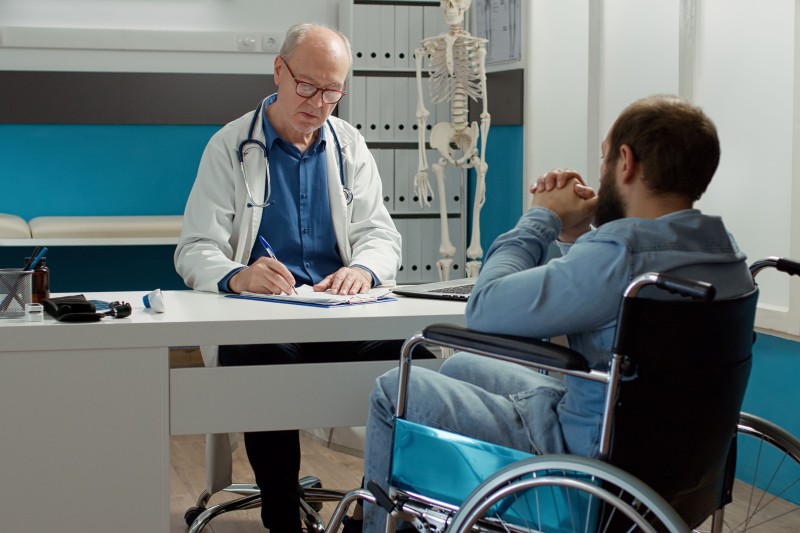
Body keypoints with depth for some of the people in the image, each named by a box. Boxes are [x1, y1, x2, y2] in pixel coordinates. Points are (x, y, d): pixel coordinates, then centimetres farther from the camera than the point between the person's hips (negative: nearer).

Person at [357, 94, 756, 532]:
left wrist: (543, 217, -8)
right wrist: (573, 234, 3)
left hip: (586, 453, -9)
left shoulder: (620, 254, -29)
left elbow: (483, 310, -20)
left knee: (394, 391, 5)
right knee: (459, 367, 26)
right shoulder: (726, 251, 0)